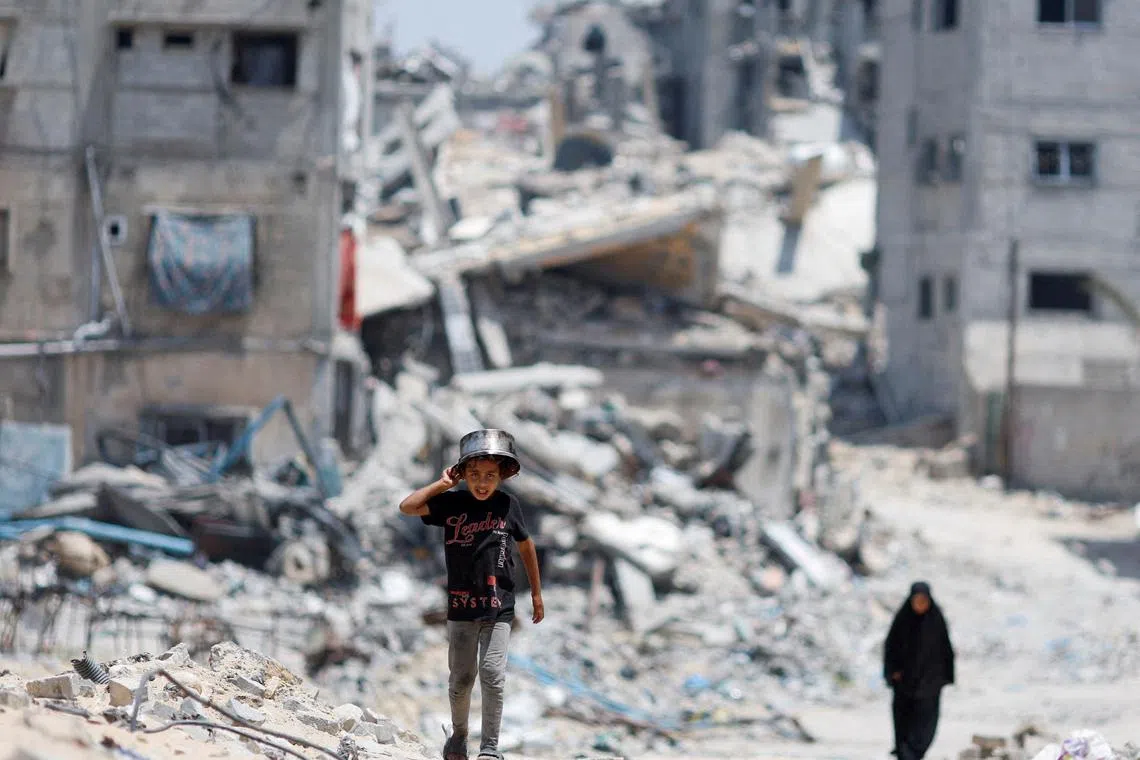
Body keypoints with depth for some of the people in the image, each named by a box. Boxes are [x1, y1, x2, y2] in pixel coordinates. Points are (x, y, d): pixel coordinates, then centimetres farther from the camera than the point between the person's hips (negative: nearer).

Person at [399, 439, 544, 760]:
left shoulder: (507, 505, -1)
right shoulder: (452, 503, -2)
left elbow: (526, 545, 12)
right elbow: (407, 507, -9)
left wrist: (536, 593, 17)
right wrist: (443, 484, -9)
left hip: (498, 607, -1)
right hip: (461, 605, 1)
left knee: (492, 674, -11)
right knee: (461, 678, 8)